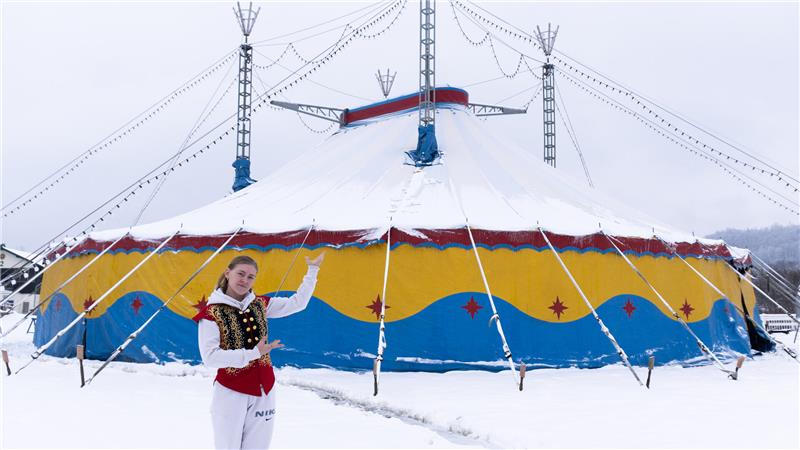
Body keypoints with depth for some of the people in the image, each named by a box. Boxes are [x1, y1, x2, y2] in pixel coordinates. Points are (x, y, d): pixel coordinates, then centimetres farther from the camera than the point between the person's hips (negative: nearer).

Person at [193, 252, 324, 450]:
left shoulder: (260, 305, 4)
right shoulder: (212, 313, -10)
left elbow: (297, 303, 10)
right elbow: (210, 357, -19)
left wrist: (313, 269, 10)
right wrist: (253, 353, -22)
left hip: (263, 391, 5)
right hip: (230, 392, -5)